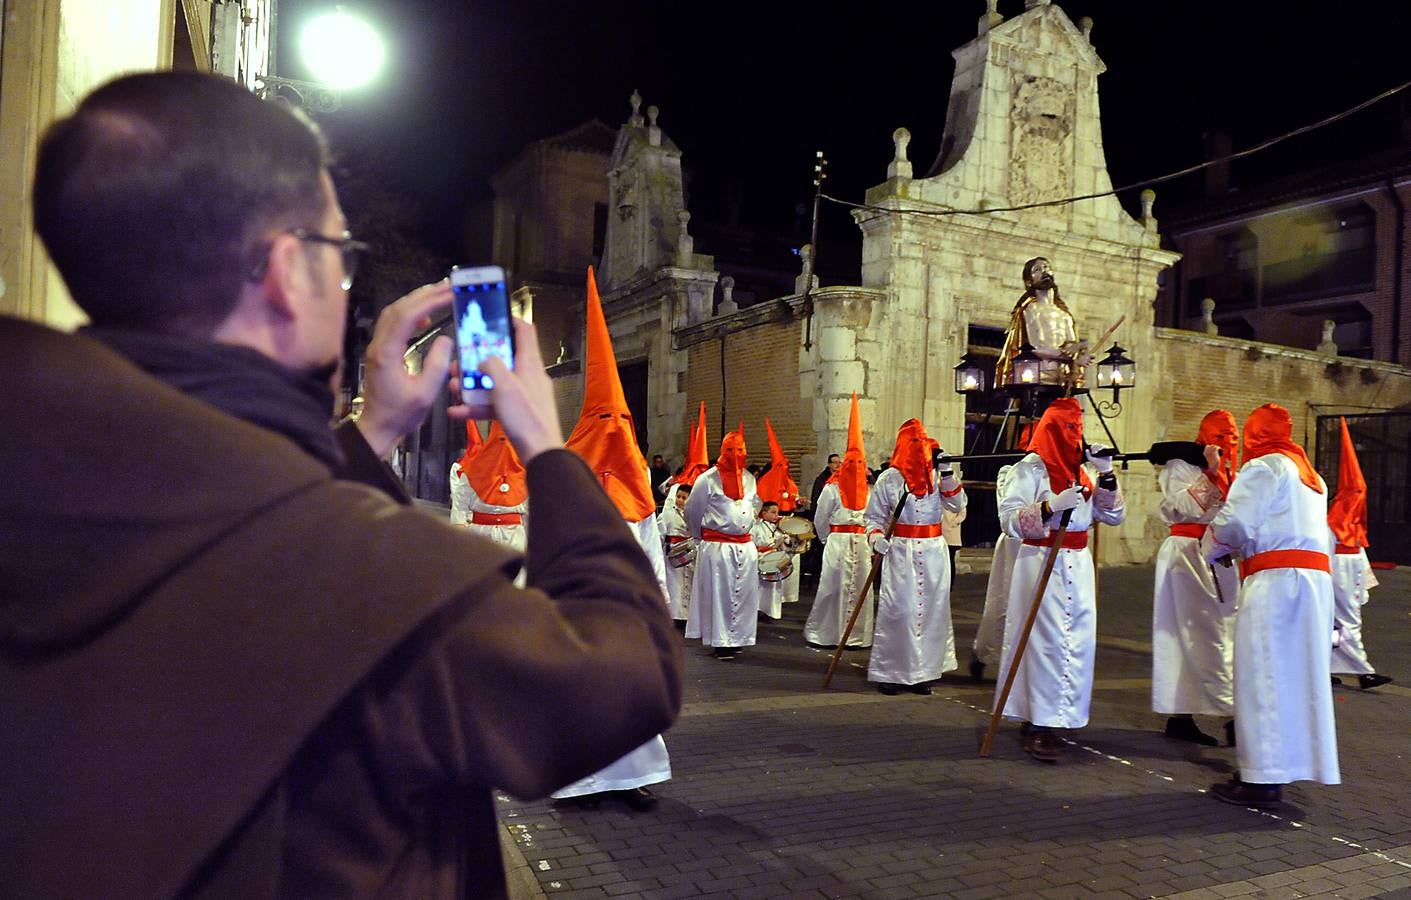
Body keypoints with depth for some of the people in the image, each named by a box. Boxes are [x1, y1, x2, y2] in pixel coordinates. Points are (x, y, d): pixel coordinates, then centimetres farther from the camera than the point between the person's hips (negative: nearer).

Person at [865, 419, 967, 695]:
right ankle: (889, 673, 2)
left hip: (934, 552, 4)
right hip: (900, 551, -4)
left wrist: (947, 474, -6)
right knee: (898, 610, -8)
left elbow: (957, 505, 1)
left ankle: (920, 673, 16)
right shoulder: (889, 478, 0)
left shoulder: (936, 476, 9)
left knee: (930, 610, 6)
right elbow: (874, 516, 3)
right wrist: (875, 537, -15)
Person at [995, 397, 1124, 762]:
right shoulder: (1031, 467, -5)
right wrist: (1051, 506, -23)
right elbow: (1009, 519, -13)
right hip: (1042, 564, -7)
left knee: (1078, 642, 6)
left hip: (1078, 566, 7)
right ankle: (1040, 727, -5)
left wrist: (1106, 475, 1)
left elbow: (1113, 516, 11)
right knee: (1047, 641, -10)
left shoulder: (1079, 470, 15)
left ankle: (1051, 717, 17)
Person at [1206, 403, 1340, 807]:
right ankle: (1287, 764, 20)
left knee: (1264, 675, -5)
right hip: (1315, 578, 9)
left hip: (1275, 580, -9)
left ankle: (1263, 780, -2)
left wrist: (1216, 550, 7)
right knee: (1297, 674, 12)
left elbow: (1234, 523, -13)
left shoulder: (1263, 467, -4)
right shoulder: (1311, 474, 22)